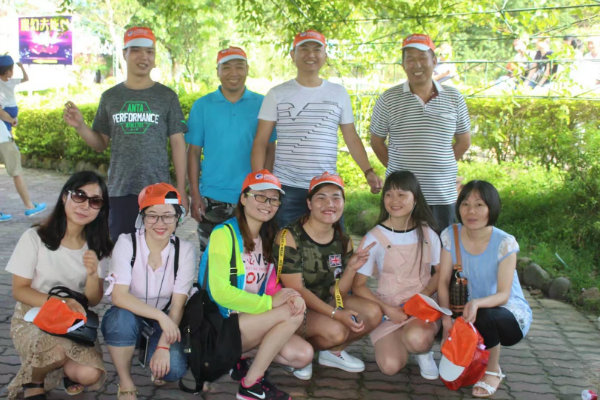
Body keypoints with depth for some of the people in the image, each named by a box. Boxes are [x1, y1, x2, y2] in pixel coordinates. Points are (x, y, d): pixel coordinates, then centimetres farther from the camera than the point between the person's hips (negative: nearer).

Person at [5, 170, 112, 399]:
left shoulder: (97, 247, -2)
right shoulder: (35, 238, -14)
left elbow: (93, 301, -2)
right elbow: (19, 290, -10)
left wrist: (92, 274, -24)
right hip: (32, 320, -3)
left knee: (90, 375, -22)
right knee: (61, 348, -35)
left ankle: (65, 369, 14)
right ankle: (32, 381, 0)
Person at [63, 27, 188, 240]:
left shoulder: (166, 96, 3)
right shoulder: (110, 97, 9)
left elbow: (178, 144, 3)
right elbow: (101, 144, 13)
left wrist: (181, 191, 0)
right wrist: (80, 126, -7)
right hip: (119, 191, 2)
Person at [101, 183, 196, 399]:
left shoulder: (184, 250, -11)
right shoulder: (127, 243, -15)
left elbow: (177, 305, -13)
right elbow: (119, 296, -25)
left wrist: (163, 346, -24)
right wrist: (160, 315, -34)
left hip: (163, 324, 1)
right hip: (128, 318, -1)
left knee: (174, 369, -25)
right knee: (122, 317, -36)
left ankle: (151, 352, 12)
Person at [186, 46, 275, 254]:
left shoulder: (262, 104, 4)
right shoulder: (202, 106, 4)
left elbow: (270, 150, 5)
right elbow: (194, 152, 4)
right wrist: (195, 195, -3)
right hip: (212, 199, 0)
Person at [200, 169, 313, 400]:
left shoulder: (268, 238, 12)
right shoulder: (224, 233, -13)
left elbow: (269, 289, 9)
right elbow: (220, 292, -21)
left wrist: (289, 297, -14)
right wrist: (270, 302, -22)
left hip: (252, 318, 7)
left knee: (303, 355, -10)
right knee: (294, 313, -24)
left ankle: (238, 358, 7)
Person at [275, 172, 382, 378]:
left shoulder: (343, 241, 0)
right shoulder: (289, 237, -19)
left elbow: (337, 293, 0)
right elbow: (296, 290, -20)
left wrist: (351, 268, -19)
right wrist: (336, 314, -28)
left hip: (324, 303, 7)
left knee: (373, 313, -11)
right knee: (335, 330, -31)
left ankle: (333, 352, 13)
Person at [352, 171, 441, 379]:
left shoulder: (427, 235, 3)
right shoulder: (374, 238, -5)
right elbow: (358, 285, -6)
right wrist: (387, 310, -17)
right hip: (387, 309, 0)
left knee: (418, 338, -34)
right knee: (390, 365, -23)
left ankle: (423, 352, 5)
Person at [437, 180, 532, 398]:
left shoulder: (505, 243, -20)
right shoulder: (451, 236, -10)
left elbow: (504, 295, -23)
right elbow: (443, 281, -10)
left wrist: (477, 303, -44)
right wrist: (446, 316, -26)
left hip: (510, 314, -4)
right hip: (470, 309, 4)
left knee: (485, 317, -36)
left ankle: (494, 370, -6)